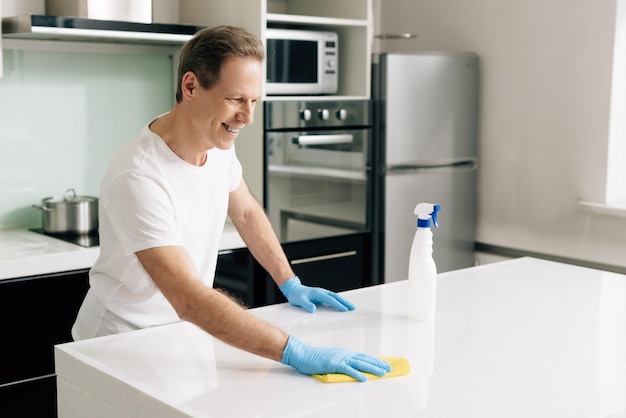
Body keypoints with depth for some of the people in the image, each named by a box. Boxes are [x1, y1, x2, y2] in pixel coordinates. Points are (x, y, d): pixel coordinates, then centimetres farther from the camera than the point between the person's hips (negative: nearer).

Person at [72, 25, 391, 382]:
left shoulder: (219, 143, -7)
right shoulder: (138, 178, -30)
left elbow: (246, 213, 11)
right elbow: (188, 299, -37)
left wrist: (291, 285, 4)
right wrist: (295, 352, -41)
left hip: (184, 333, 5)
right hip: (122, 344, -5)